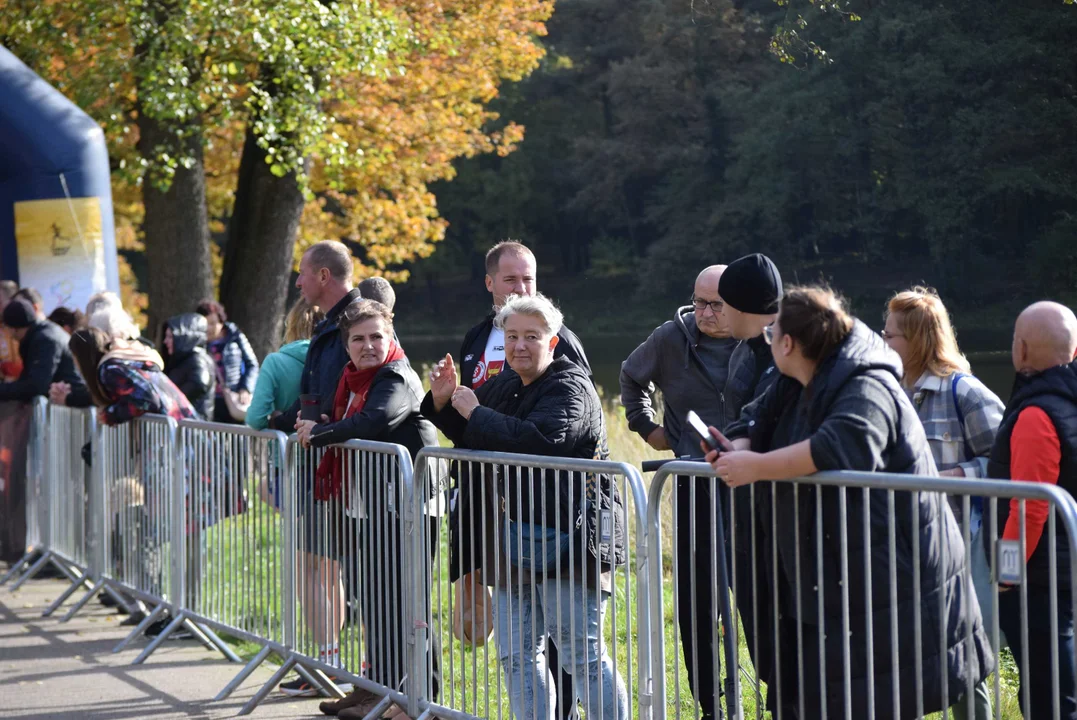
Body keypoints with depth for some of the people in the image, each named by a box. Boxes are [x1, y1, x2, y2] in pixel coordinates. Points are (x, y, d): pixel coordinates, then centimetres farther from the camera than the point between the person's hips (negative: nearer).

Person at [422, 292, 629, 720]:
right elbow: (468, 437, 30)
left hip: (568, 540, -9)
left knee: (581, 655, -6)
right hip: (514, 544, 9)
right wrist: (443, 402, 10)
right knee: (517, 656, 11)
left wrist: (475, 412, -18)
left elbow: (540, 439, -30)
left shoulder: (570, 387, -11)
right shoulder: (505, 385, 15)